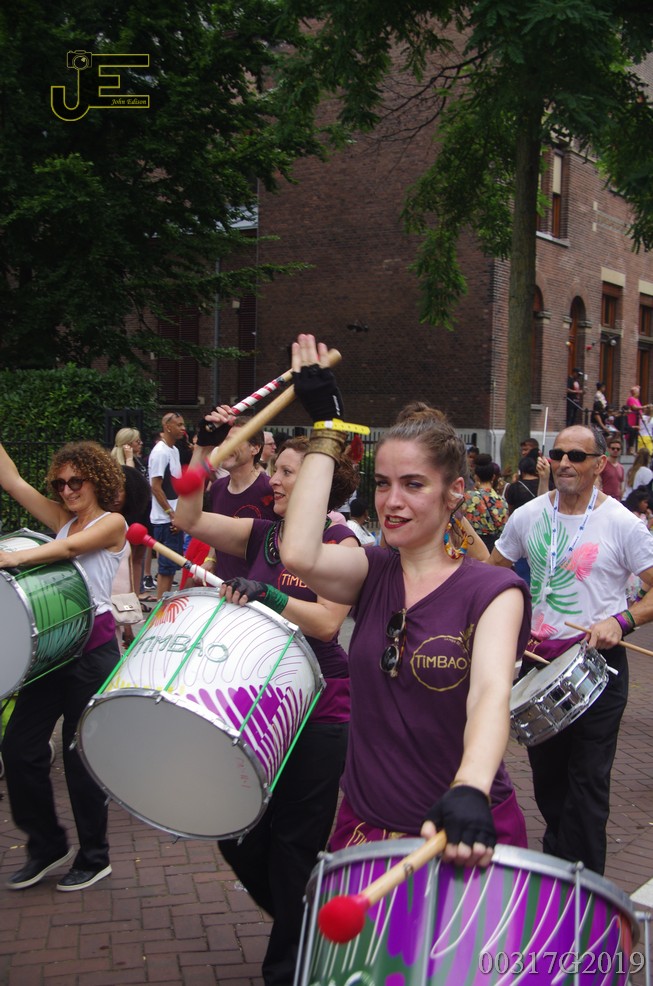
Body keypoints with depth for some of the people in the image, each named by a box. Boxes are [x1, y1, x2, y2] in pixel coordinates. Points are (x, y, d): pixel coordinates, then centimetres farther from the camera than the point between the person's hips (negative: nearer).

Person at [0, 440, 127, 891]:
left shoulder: (112, 523, -4)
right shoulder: (62, 518, 14)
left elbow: (73, 547, -23)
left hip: (93, 648, -6)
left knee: (80, 753, 1)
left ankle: (94, 858, 19)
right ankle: (47, 845, 23)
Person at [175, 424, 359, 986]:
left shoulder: (340, 543, -9)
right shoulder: (261, 534, 8)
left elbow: (326, 622, -19)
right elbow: (190, 519, 3)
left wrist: (266, 595, -30)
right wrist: (207, 450, 0)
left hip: (318, 712, -6)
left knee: (295, 844, 2)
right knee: (238, 835, 11)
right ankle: (303, 929, 37)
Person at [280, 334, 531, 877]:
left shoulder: (492, 591, -11)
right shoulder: (373, 572, 0)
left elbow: (492, 693, -29)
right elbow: (298, 554, -21)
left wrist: (469, 793, -48)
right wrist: (325, 428, -13)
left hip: (464, 834, -4)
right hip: (366, 826, 4)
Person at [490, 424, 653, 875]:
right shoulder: (528, 516, 2)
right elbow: (492, 571, 13)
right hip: (538, 660, 4)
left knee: (588, 778, -1)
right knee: (545, 771, 17)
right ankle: (555, 855, 39)